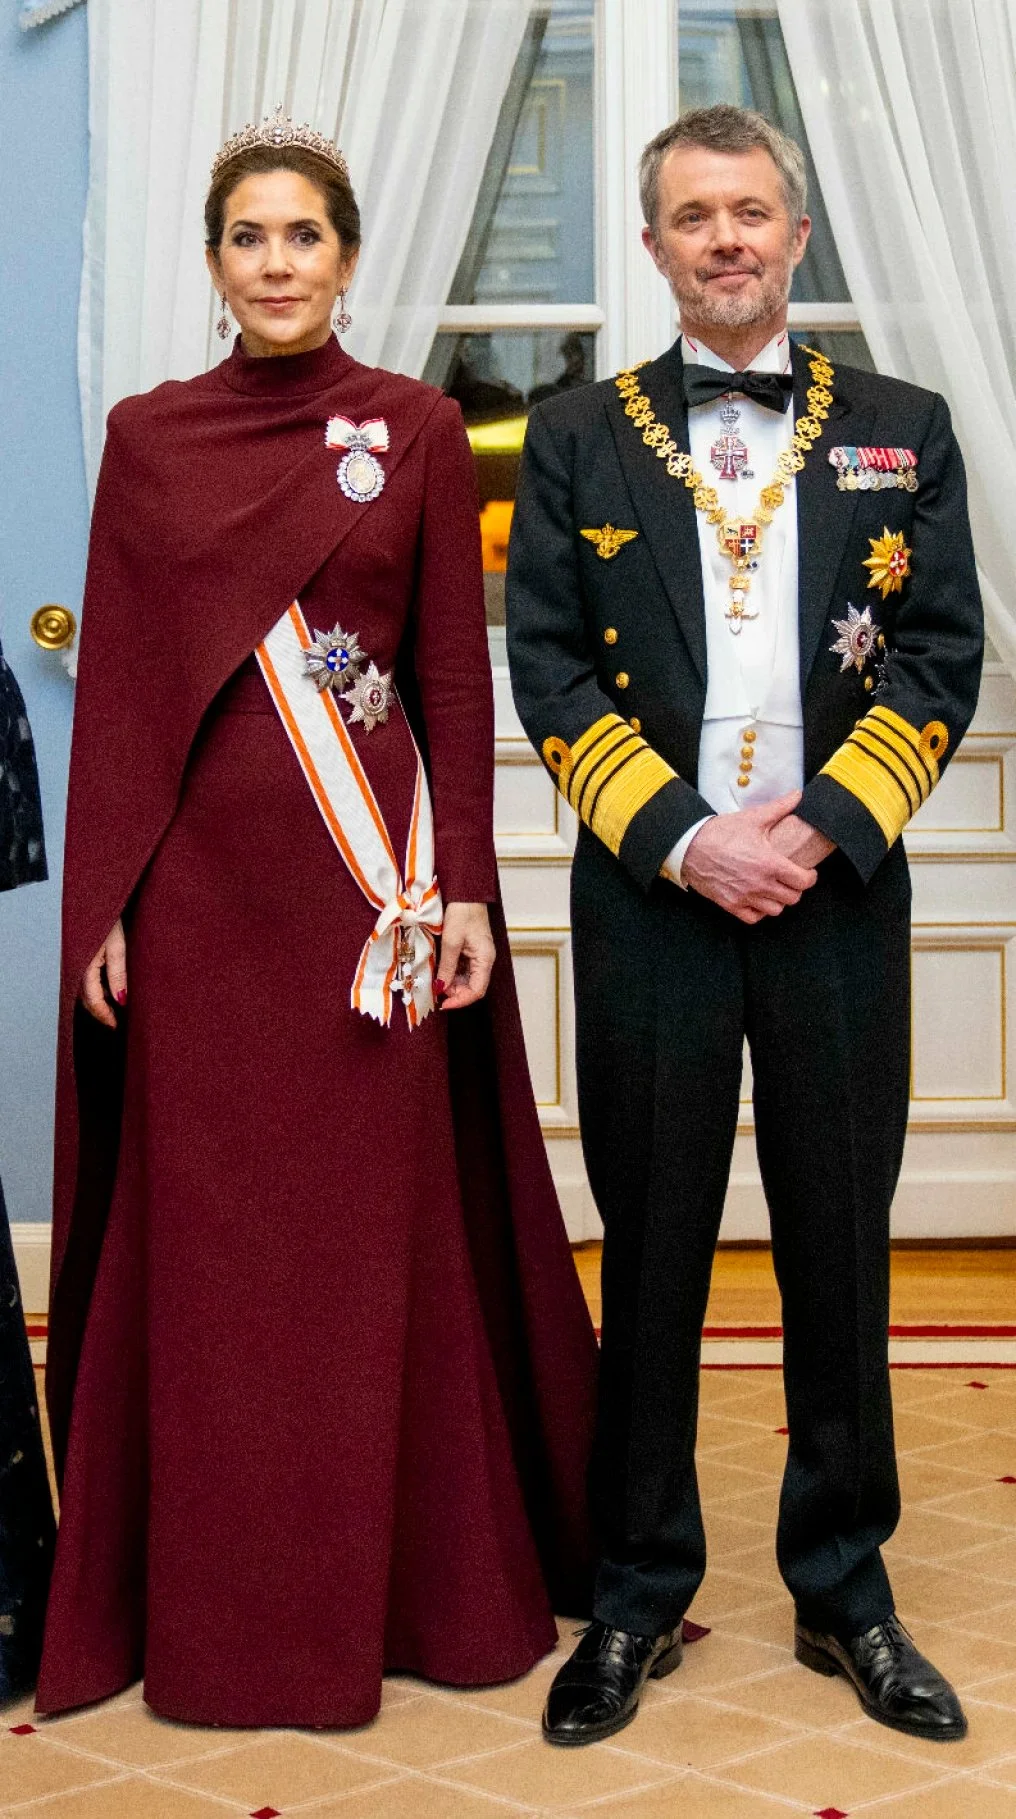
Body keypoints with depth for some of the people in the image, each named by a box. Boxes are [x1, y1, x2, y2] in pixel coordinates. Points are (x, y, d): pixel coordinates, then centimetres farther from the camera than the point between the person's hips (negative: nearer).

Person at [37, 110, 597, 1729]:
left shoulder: (416, 432, 4)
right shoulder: (146, 438, 7)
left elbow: (458, 673, 2)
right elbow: (116, 683, 5)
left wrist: (462, 885, -5)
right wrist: (101, 904, 0)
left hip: (366, 876, -1)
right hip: (199, 881, 1)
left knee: (379, 1225, 4)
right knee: (206, 1237, 5)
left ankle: (411, 1577, 18)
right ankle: (218, 1606, 16)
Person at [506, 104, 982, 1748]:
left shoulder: (902, 431, 8)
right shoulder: (578, 439, 7)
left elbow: (943, 658, 2)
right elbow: (548, 671, 0)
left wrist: (818, 824, -11)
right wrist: (682, 837, -11)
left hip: (839, 894, 1)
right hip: (649, 892, 0)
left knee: (840, 1245, 7)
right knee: (652, 1248, 6)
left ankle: (845, 1588, 21)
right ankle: (639, 1593, 19)